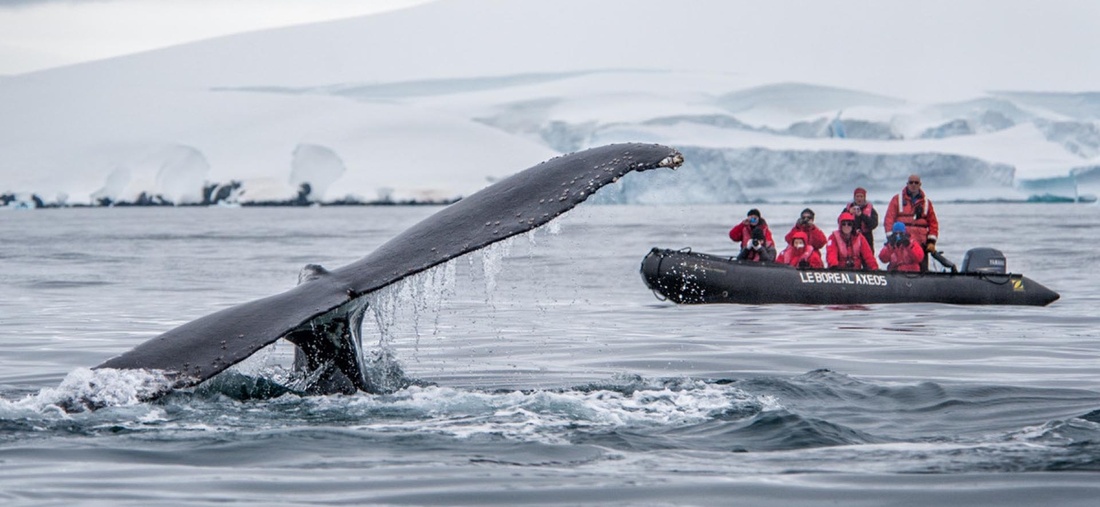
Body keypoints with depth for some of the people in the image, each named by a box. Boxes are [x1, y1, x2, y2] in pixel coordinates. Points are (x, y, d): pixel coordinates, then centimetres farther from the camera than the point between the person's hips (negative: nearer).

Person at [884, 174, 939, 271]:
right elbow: (889, 219, 0)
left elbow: (933, 222, 12)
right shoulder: (897, 199, 6)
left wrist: (931, 241, 3)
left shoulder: (926, 202, 13)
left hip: (921, 244, 2)